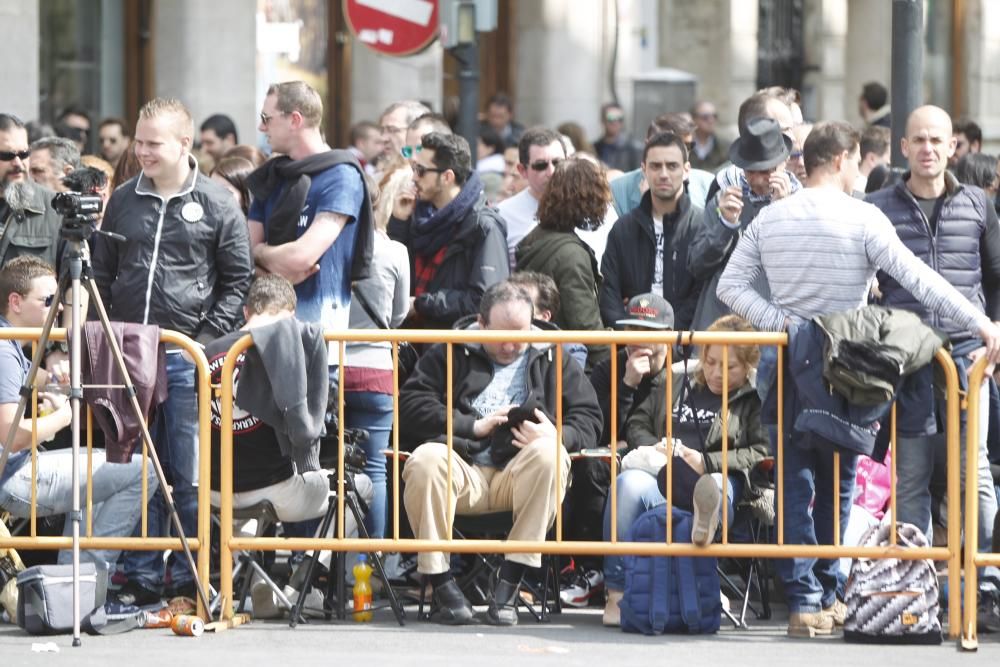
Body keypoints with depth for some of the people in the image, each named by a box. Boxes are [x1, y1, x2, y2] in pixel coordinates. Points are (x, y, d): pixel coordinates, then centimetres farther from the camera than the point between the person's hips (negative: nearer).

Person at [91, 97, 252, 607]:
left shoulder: (217, 205, 0)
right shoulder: (122, 201, 11)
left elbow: (237, 280, 2)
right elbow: (102, 274, 17)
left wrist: (208, 340, -7)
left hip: (188, 357, -4)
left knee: (189, 476, -1)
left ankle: (190, 581, 6)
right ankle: (141, 579, 11)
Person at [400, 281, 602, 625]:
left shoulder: (553, 361, 18)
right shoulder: (449, 354, 16)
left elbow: (588, 419, 10)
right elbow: (411, 404, 2)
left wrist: (558, 436, -14)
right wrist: (474, 426, -8)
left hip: (521, 477, 0)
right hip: (462, 471, 0)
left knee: (549, 453, -33)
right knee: (425, 459, -33)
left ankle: (509, 583, -29)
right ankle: (441, 582, -26)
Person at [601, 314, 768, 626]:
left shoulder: (756, 399, 15)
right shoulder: (672, 383, 27)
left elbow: (763, 453, 3)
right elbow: (636, 424, 29)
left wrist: (707, 461, -7)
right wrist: (652, 446, 5)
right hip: (657, 473, 2)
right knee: (629, 484, -34)